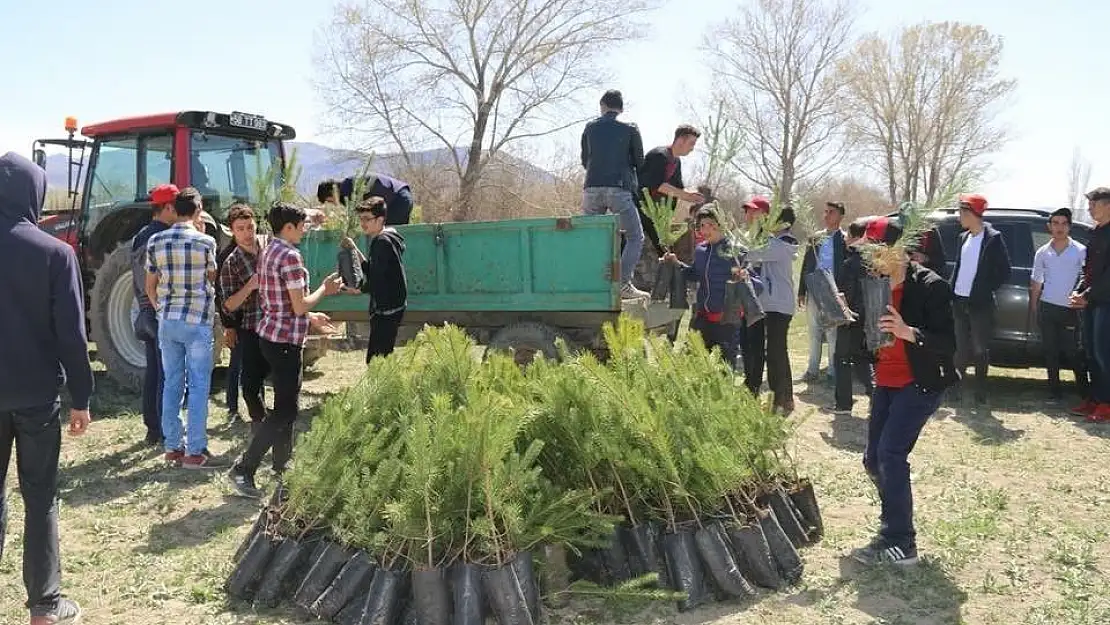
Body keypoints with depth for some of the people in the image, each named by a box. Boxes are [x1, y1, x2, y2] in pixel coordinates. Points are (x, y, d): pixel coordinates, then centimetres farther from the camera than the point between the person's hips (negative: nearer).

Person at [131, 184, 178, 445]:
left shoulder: (140, 237, 11)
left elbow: (137, 280, 17)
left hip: (146, 312, 9)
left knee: (151, 371, 13)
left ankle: (152, 428, 20)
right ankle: (165, 431, 4)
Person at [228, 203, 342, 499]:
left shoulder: (268, 251, 12)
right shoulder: (290, 256, -18)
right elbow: (299, 306, -19)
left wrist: (311, 318, 22)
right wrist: (324, 289, -3)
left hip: (271, 335, 10)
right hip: (285, 340, -10)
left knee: (286, 403, 19)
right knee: (286, 409, -5)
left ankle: (282, 464, 29)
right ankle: (243, 470, -6)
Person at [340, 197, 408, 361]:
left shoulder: (383, 242, -15)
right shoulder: (382, 240, 16)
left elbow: (375, 280, -18)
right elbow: (372, 272, 18)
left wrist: (359, 289, -1)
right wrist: (355, 250, 12)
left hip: (386, 310, -11)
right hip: (387, 309, 11)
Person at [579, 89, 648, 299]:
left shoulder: (590, 127, 14)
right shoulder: (630, 129, 6)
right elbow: (639, 162, 11)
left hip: (592, 189, 3)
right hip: (619, 189, -3)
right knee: (635, 237, 5)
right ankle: (624, 283, -9)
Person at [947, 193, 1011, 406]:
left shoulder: (993, 238, -7)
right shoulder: (963, 237, 11)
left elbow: (1005, 271, -6)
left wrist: (987, 290, -8)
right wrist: (952, 290, 6)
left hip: (980, 303, -5)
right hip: (960, 301, 5)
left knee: (980, 350, 3)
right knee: (961, 348, 10)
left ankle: (980, 393, 11)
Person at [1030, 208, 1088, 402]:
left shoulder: (1081, 251, 0)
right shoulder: (1042, 253, 9)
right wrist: (1033, 307, 9)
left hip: (1070, 309, -3)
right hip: (1047, 308, 3)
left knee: (1073, 351, -3)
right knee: (1050, 350, 6)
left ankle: (1084, 390, 10)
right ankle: (1055, 390, 14)